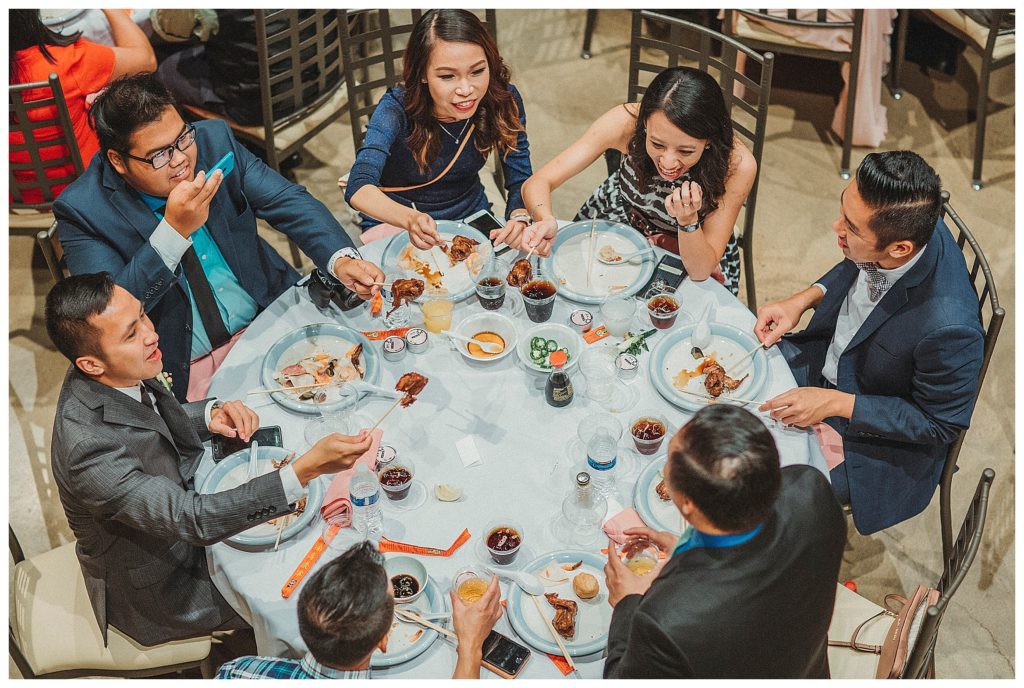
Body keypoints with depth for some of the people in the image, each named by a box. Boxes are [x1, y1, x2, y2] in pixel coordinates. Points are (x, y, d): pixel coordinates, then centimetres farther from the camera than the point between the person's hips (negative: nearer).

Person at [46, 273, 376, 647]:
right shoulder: (87, 448, -39)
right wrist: (307, 469, -47)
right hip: (158, 593, -7)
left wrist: (211, 413, -15)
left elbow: (165, 421, 8)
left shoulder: (121, 375, -14)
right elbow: (195, 520, -40)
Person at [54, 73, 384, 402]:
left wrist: (341, 259, -19)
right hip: (183, 370, -4)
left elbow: (288, 200, -1)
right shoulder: (81, 210, -13)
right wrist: (174, 230, -31)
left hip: (268, 314, 5)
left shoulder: (213, 139, -3)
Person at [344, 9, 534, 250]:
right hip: (394, 225, -4)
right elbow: (358, 188, -39)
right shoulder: (396, 110, -26)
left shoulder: (504, 101, -17)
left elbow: (521, 181, -11)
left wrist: (519, 219, -36)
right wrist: (411, 219, -60)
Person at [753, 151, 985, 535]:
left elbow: (941, 423, -21)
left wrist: (835, 403, -25)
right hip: (828, 356, 7)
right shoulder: (902, 223, -20)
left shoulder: (949, 329, -40)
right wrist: (802, 300, -11)